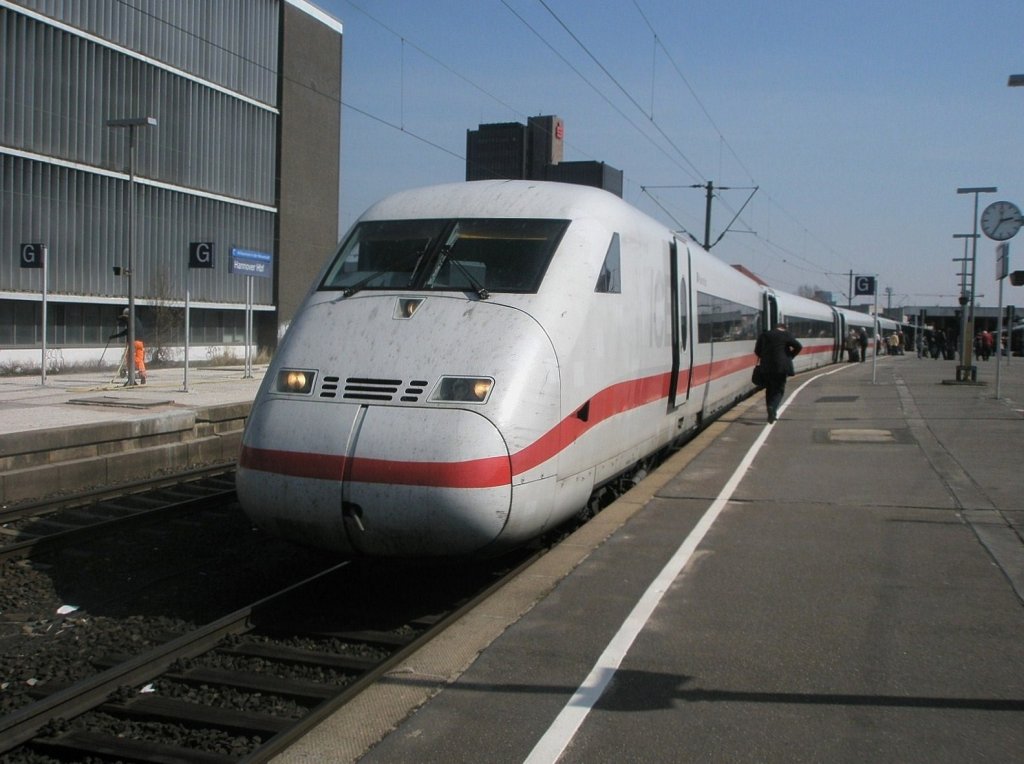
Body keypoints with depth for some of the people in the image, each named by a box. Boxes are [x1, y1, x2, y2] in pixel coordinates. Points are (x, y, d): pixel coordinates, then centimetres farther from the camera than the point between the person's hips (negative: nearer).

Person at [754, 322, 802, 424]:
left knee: (769, 389, 15)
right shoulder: (786, 335, -2)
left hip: (766, 367, 3)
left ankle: (771, 413, 17)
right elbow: (798, 346, -10)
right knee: (779, 389, 5)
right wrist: (790, 356, 2)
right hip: (781, 367, -3)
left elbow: (757, 351, 7)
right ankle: (773, 407, -20)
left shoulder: (764, 335, 6)